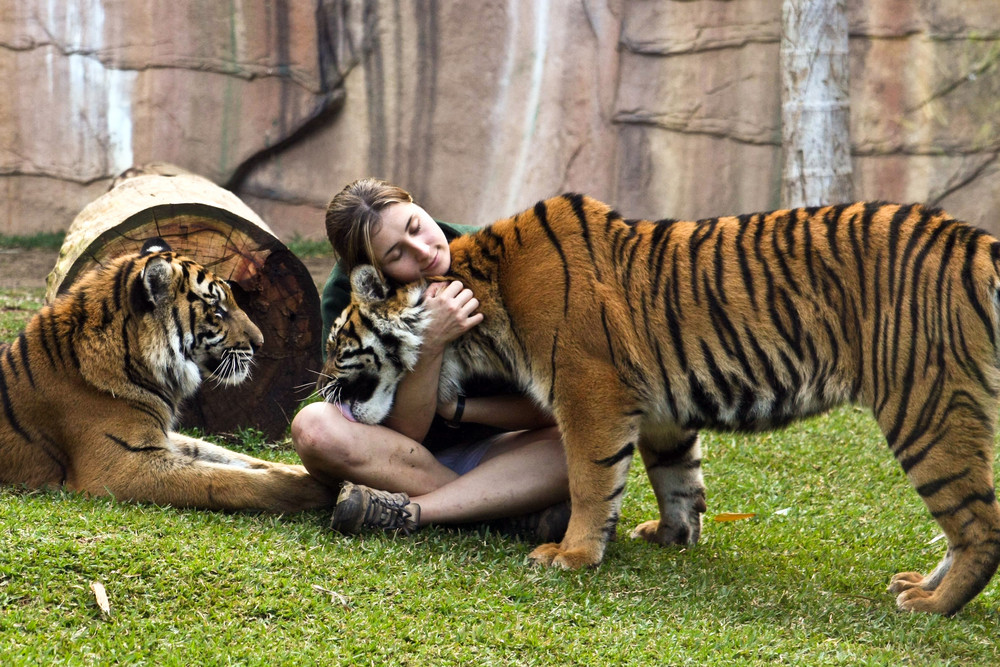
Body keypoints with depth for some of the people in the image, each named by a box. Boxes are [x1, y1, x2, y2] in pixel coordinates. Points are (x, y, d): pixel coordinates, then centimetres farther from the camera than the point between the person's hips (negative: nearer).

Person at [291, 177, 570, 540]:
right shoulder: (348, 296, -19)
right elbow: (406, 432, -21)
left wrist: (453, 407, -22)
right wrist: (431, 345, -34)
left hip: (478, 450, 1)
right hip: (393, 453, 0)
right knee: (315, 427, -33)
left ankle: (405, 510, -33)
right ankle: (516, 509, -27)